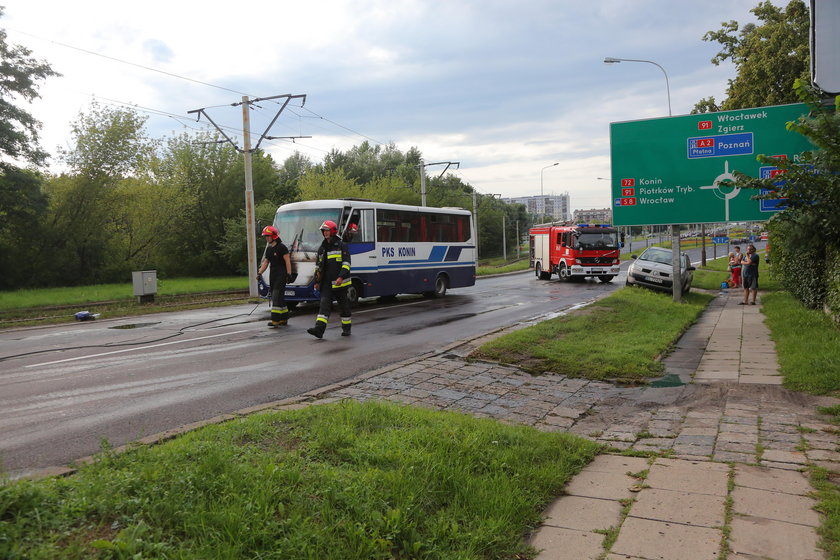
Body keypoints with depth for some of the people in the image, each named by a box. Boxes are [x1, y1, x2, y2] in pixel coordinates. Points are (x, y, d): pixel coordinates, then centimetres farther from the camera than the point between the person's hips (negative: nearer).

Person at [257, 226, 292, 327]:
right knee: (279, 298, 11)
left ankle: (275, 320, -16)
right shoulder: (269, 249, 16)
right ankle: (284, 319, 19)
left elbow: (287, 261, -12)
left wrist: (288, 274, -18)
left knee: (277, 297, -14)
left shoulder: (281, 247, -9)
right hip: (272, 275, 8)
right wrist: (259, 273, 5)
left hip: (281, 275, -8)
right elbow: (265, 262, 17)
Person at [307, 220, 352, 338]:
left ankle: (346, 328, 20)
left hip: (340, 283, -4)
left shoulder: (341, 246, -3)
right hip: (326, 283, 5)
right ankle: (319, 329, -16)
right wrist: (317, 281, 15)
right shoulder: (322, 248, 15)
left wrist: (341, 277, -21)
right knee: (324, 303, -7)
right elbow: (318, 265, 19)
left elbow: (346, 263, -9)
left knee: (344, 305, 6)